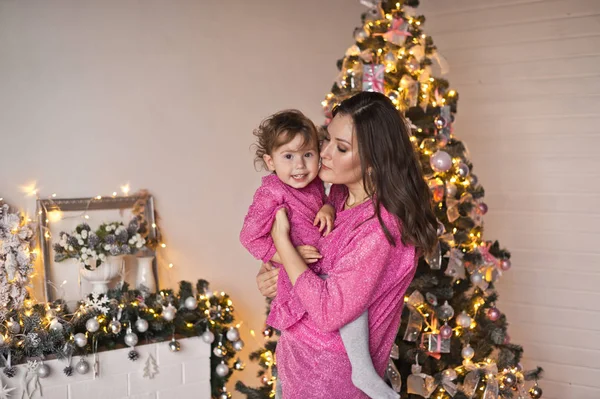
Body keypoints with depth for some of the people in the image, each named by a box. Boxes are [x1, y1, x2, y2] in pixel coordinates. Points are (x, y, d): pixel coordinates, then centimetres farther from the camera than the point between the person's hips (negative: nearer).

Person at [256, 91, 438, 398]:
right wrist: (269, 271, -7)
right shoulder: (340, 194, -3)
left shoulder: (380, 227, -27)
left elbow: (329, 311, -27)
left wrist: (281, 240, -23)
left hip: (327, 372, -7)